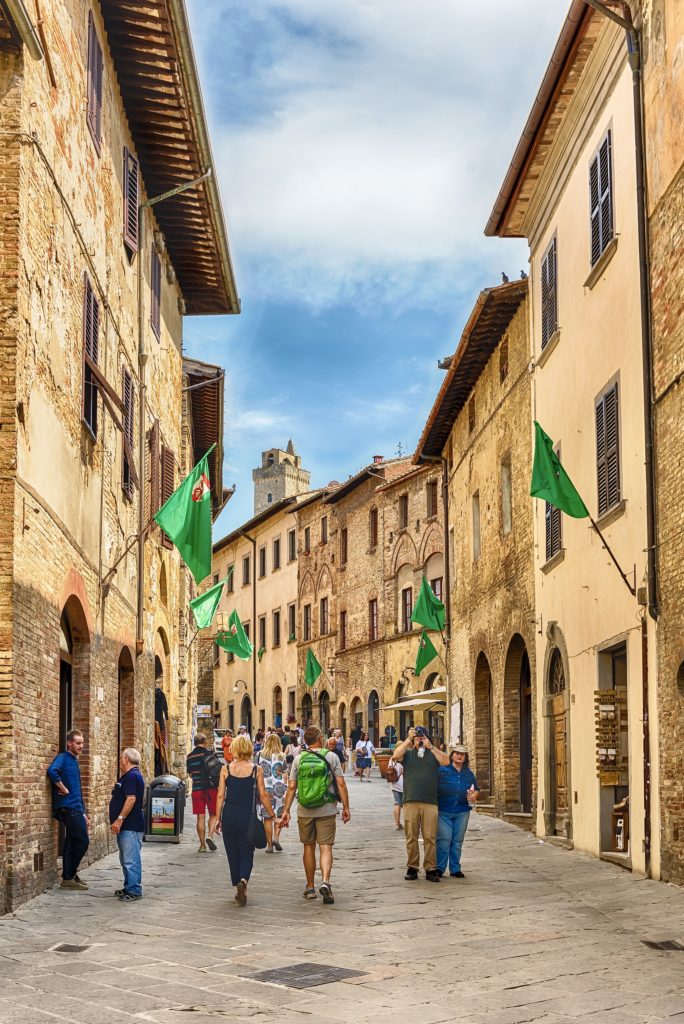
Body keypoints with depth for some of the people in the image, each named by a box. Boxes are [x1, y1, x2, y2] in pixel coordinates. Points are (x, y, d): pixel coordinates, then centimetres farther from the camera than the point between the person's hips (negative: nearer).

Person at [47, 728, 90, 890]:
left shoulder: (74, 761, 20)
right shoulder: (63, 758, -6)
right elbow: (52, 771, -30)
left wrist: (84, 814, 23)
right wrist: (63, 789, -19)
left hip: (76, 810, 9)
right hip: (68, 808, -9)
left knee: (72, 844, 9)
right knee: (83, 842, -9)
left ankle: (69, 877, 14)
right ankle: (69, 876, -2)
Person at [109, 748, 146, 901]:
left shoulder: (132, 776, -16)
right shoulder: (127, 776, 19)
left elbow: (131, 799, -24)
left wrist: (119, 819, -24)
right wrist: (119, 821, 22)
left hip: (131, 827, -11)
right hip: (125, 826, 11)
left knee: (131, 859, -9)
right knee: (126, 859, 16)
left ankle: (134, 891, -7)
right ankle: (129, 887, 23)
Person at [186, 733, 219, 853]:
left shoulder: (190, 757, 3)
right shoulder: (210, 753, -6)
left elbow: (190, 774, 10)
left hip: (197, 788, 2)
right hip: (211, 788, -2)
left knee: (200, 817, 6)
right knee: (213, 814, 11)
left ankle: (202, 845, 6)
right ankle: (210, 835, -11)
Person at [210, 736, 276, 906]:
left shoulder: (225, 769, 0)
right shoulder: (256, 770, -2)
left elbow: (220, 795, 0)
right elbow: (263, 795, -1)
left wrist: (217, 818, 7)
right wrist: (272, 816, 8)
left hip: (229, 815, 1)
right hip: (247, 816, -1)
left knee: (233, 853, 13)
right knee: (246, 852, 7)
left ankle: (238, 887, 19)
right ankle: (243, 881, -18)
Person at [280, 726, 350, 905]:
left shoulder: (299, 759, 2)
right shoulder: (331, 757, -3)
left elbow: (291, 787, -1)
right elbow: (341, 784, -6)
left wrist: (286, 811, 3)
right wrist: (346, 807, 1)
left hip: (304, 811, 2)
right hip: (327, 810, -2)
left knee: (308, 847, 13)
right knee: (326, 847, -1)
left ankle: (310, 888, 20)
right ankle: (325, 881, -23)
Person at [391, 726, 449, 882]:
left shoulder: (433, 754, 14)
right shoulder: (408, 753, 12)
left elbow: (446, 761, -4)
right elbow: (396, 755, -8)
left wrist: (431, 747, -11)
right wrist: (408, 739, -9)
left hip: (430, 802, 0)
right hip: (410, 802, 0)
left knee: (430, 837, -1)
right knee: (411, 837, 2)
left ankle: (430, 869, 4)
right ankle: (412, 868, 9)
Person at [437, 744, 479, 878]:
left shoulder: (468, 774, 13)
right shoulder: (442, 770, -1)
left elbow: (476, 789, 21)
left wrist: (474, 796, -1)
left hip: (462, 812, 4)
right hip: (444, 811, -4)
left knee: (457, 841, 7)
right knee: (443, 839, -8)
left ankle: (455, 869, 15)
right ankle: (439, 868, 0)